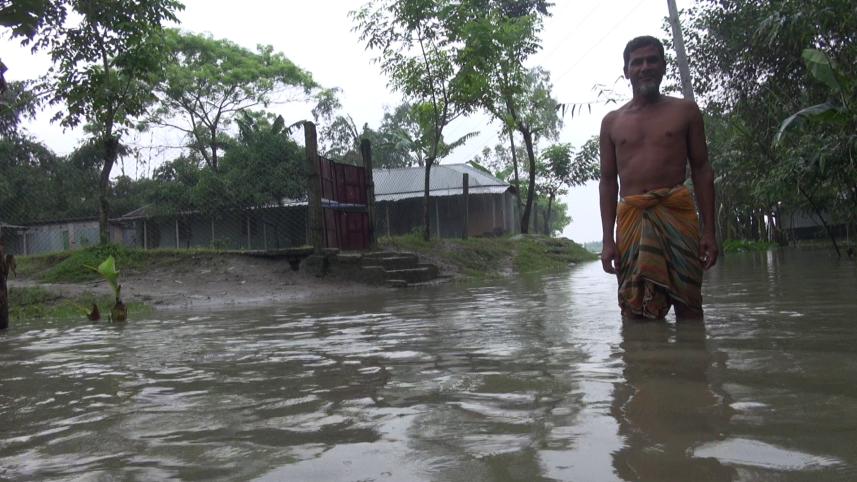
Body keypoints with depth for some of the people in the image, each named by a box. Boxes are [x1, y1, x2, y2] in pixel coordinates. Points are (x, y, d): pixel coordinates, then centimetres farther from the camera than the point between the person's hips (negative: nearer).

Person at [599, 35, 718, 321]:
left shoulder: (685, 111, 12)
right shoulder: (612, 122, 15)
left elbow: (702, 170, 9)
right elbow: (608, 181, 12)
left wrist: (709, 231, 0)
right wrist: (608, 240, 3)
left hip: (677, 214, -1)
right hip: (631, 218, 1)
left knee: (689, 307, -4)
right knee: (635, 313, -3)